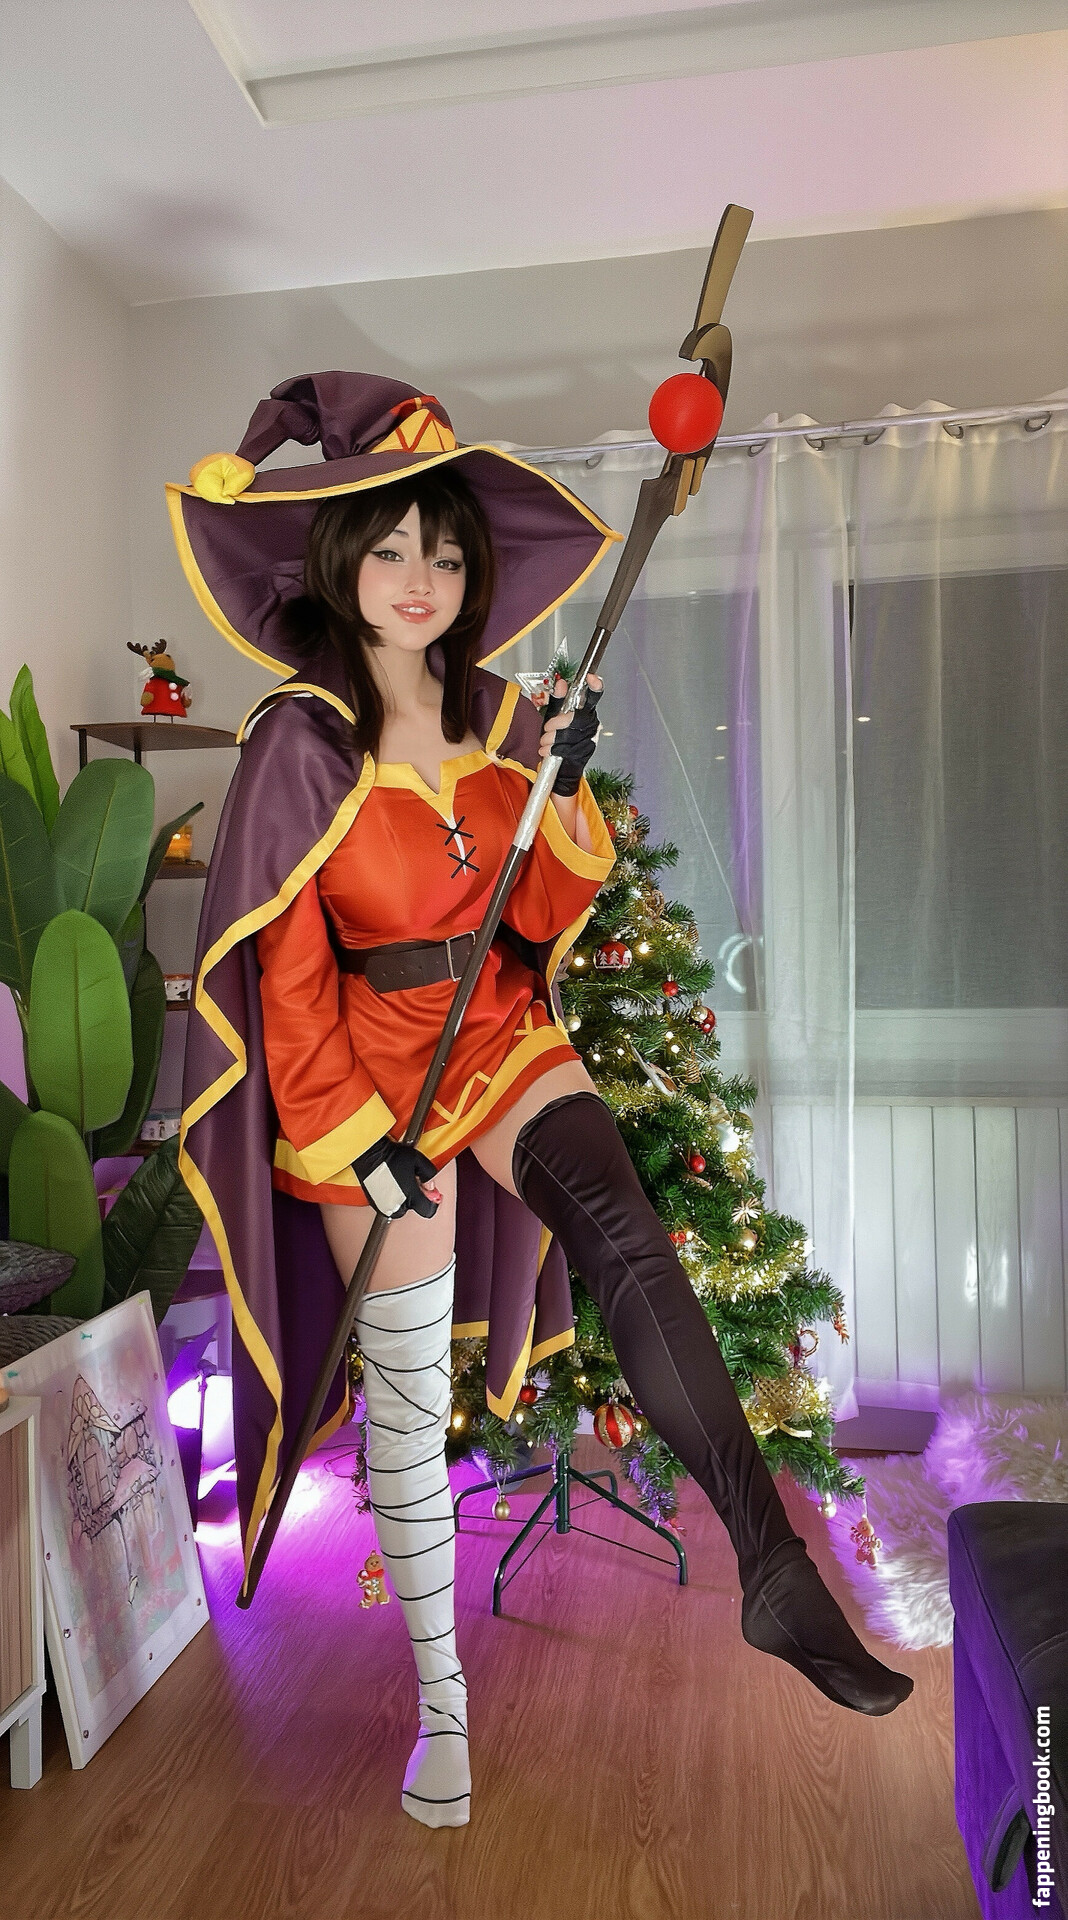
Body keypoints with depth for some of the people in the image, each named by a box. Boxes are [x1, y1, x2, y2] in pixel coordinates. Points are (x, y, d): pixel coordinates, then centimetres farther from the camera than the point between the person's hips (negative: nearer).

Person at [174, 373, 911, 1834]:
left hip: (505, 1034, 4)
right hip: (371, 1064, -3)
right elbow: (283, 971, -11)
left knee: (630, 1246, -24)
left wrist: (563, 792, -14)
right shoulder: (303, 742, -11)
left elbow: (547, 913, 3)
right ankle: (441, 1702, 26)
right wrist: (360, 1136, -15)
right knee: (410, 1401, 6)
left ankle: (776, 1574, -13)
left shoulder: (499, 714, 2)